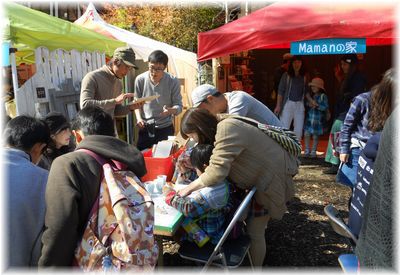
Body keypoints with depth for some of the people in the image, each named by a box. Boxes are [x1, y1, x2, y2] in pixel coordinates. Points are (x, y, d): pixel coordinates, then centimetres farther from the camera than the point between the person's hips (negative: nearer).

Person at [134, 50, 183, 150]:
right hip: (145, 128, 2)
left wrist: (171, 110, -29)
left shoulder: (173, 81, -10)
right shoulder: (140, 79, -5)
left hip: (165, 128, -1)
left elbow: (178, 106, -6)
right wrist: (139, 117, -10)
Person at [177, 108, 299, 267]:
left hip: (271, 175, -8)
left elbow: (216, 172, -37)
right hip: (260, 169, 9)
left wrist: (189, 188, -25)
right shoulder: (218, 127, -2)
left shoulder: (227, 130, -32)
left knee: (254, 231, 3)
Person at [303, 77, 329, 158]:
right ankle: (307, 150, 13)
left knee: (315, 136, 5)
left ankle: (313, 151, 19)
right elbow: (306, 105, 19)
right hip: (309, 118, 4)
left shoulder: (323, 96, -4)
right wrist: (309, 105, -1)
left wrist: (317, 106, -17)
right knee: (306, 134, -1)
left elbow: (325, 107, -11)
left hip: (317, 120, -4)